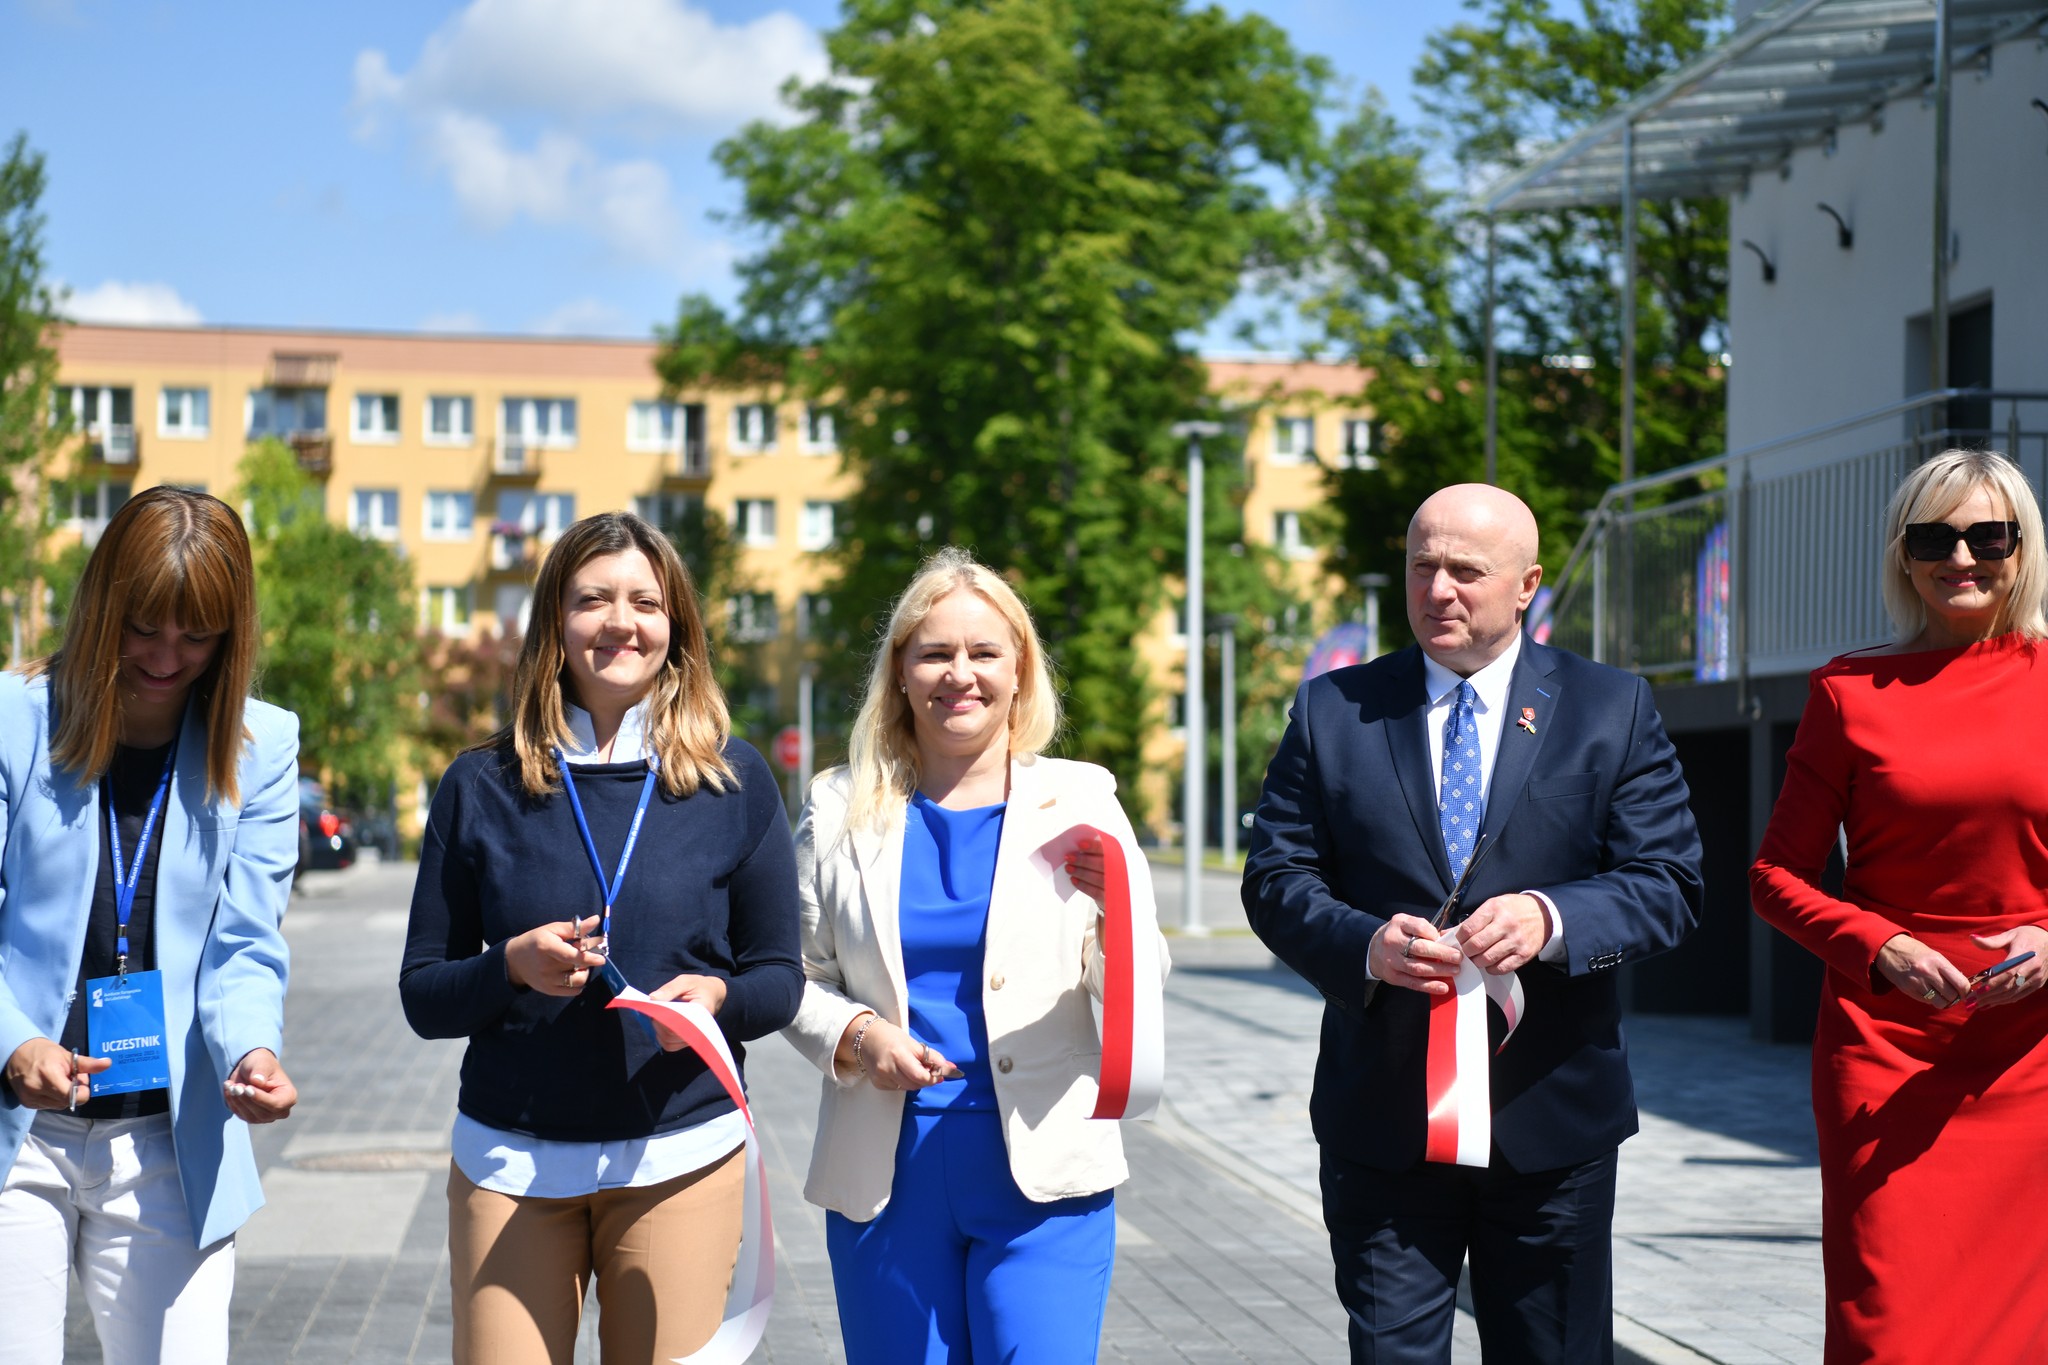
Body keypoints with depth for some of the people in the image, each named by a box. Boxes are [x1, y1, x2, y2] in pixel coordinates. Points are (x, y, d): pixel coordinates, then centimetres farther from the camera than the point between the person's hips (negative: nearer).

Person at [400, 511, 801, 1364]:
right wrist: (514, 967, -16)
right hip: (509, 1160, 0)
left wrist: (716, 995, -16)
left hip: (682, 1157, 0)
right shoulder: (482, 787, 2)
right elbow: (422, 997, 4)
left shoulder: (734, 783, 3)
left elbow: (780, 980, 6)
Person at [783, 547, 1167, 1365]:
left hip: (1042, 1174, -1)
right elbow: (801, 980, 10)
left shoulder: (1079, 804, 3)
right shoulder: (841, 812, 7)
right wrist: (856, 1037, -10)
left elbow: (1137, 996, 2)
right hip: (885, 1175, 2)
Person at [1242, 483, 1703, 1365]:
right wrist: (1363, 944, -18)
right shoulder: (1333, 711, 6)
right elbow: (1275, 875, 3)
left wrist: (1553, 920, -21)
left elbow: (1670, 884, -2)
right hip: (1382, 1118, 0)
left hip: (1551, 1118, 0)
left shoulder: (1613, 711, 4)